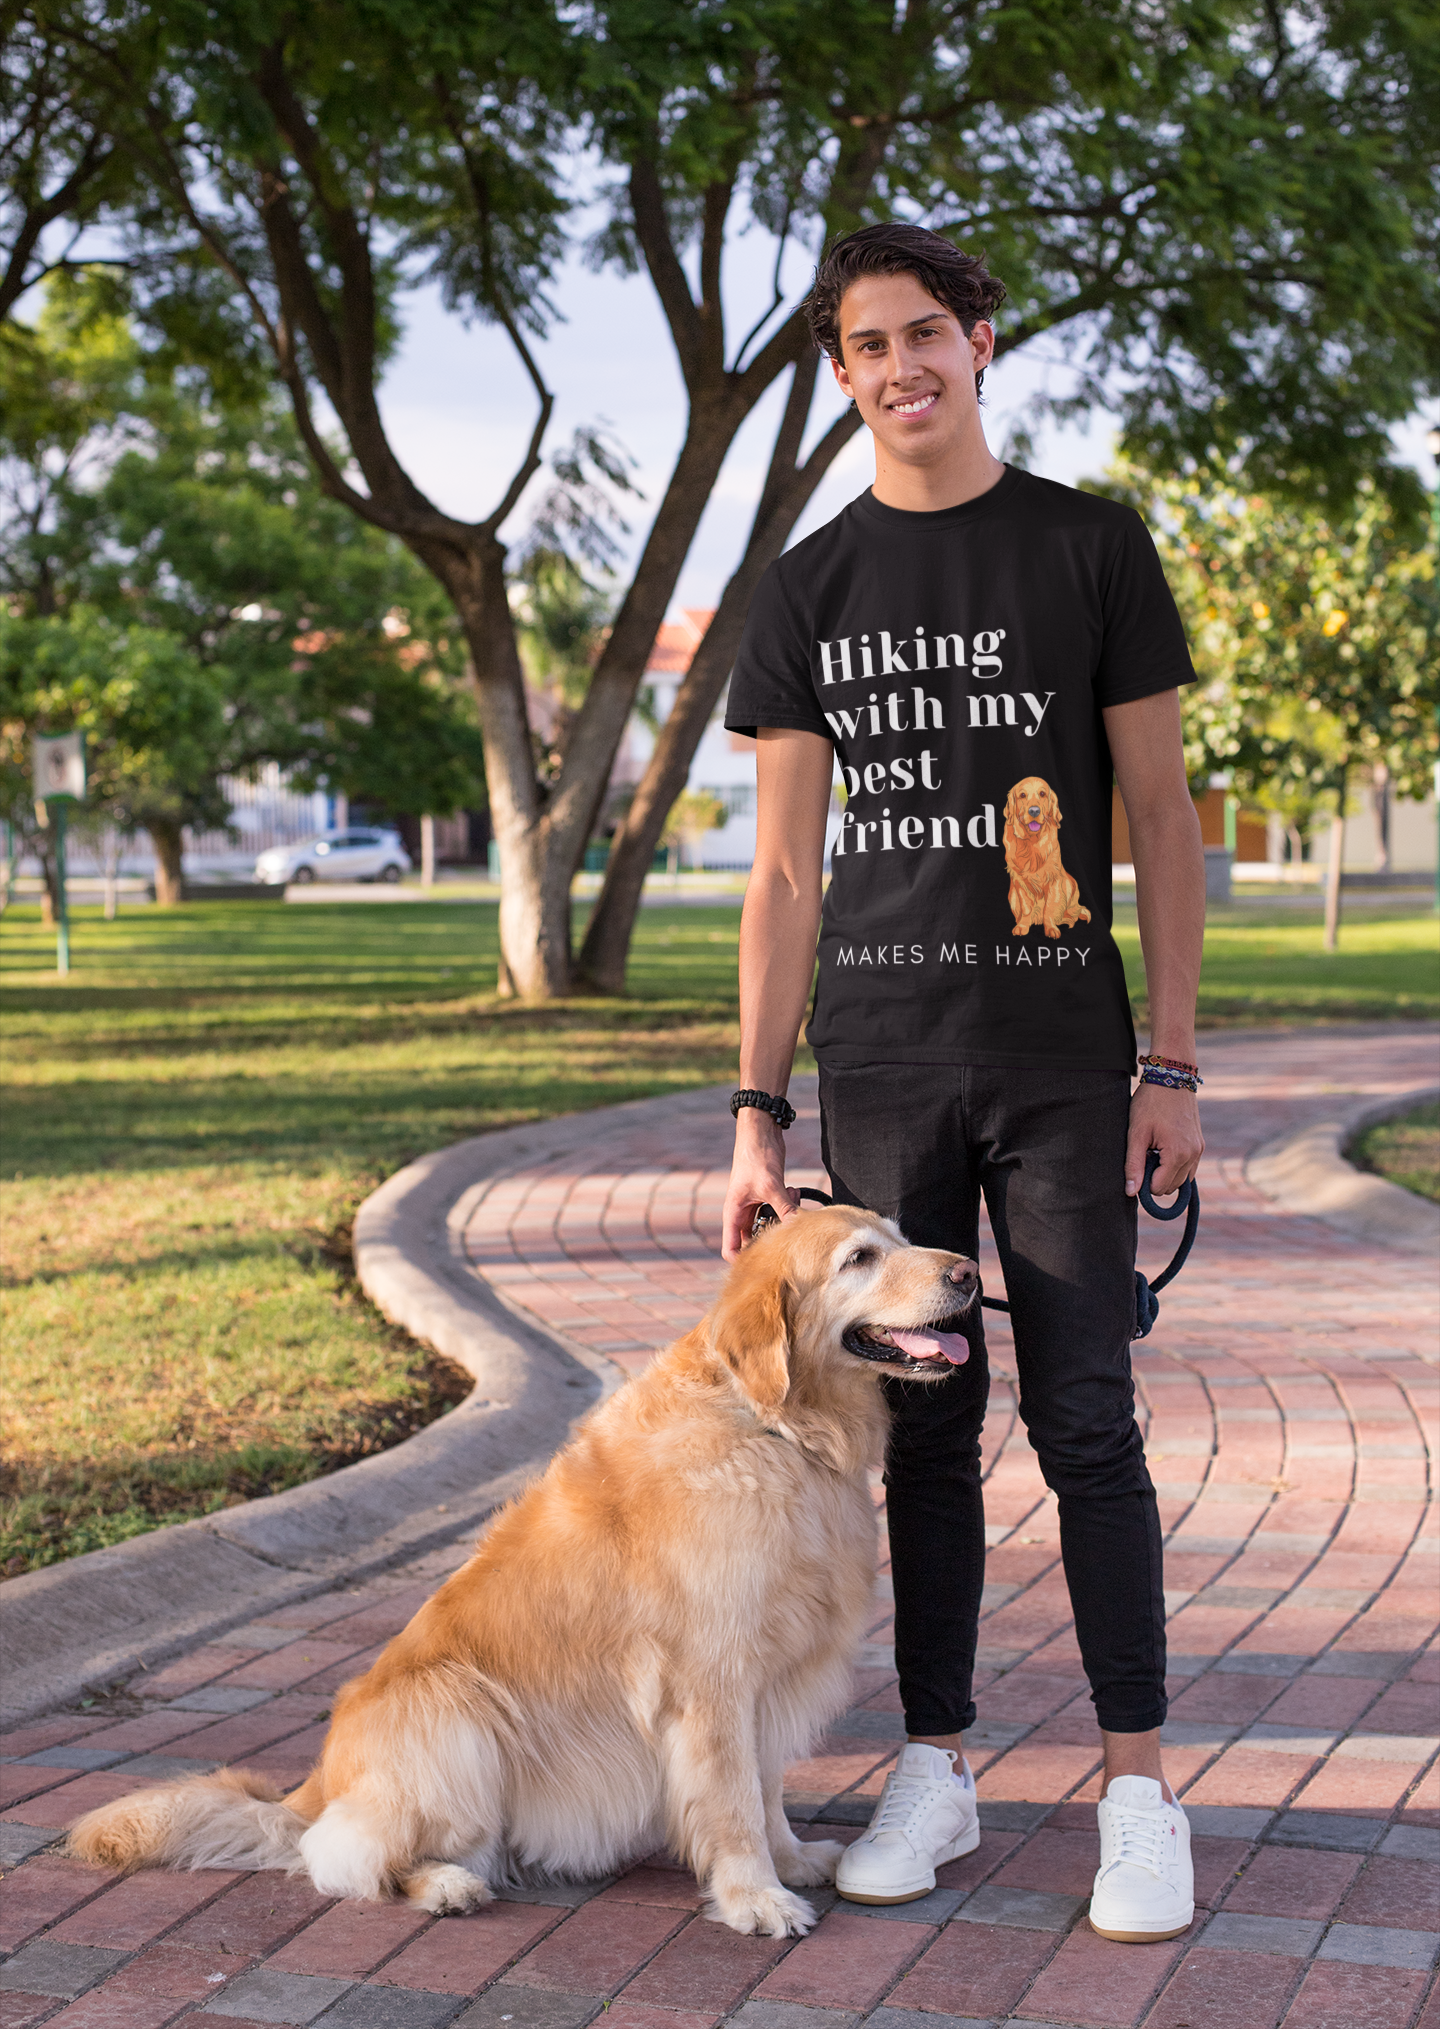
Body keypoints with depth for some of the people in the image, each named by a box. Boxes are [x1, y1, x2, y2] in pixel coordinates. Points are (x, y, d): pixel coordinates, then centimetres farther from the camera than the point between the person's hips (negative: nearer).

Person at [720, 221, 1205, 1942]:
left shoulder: (1090, 547, 3)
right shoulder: (808, 591, 8)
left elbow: (1160, 820, 2)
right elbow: (786, 871, 6)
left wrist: (1174, 1063, -4)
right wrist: (757, 1114, 1)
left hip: (1063, 1066, -2)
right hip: (881, 1073, 2)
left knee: (1087, 1426, 0)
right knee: (921, 1426, 8)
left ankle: (1137, 1787, 9)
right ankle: (936, 1766, 19)